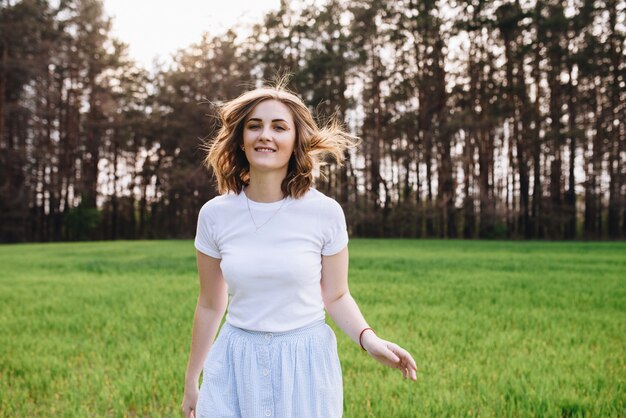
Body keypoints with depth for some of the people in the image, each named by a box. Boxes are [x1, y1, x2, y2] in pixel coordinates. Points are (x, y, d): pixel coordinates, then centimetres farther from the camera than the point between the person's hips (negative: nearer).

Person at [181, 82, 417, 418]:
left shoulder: (325, 212, -11)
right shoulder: (215, 214, -5)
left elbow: (335, 296, 0)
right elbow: (210, 306, 4)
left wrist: (369, 339, -18)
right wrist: (191, 381, 12)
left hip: (306, 363, -1)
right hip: (236, 364, 2)